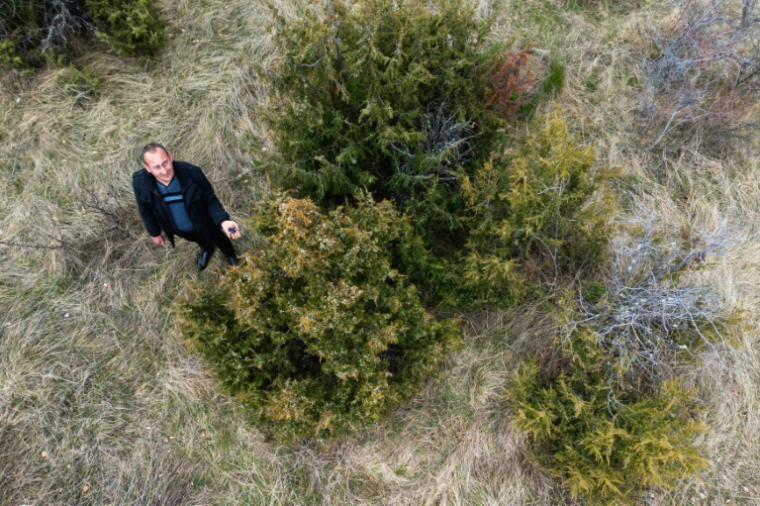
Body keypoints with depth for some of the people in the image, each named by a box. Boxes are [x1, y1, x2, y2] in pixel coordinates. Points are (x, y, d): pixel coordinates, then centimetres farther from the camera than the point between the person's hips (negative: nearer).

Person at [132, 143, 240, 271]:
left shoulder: (193, 174, -39)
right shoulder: (140, 183, -31)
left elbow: (210, 200, -26)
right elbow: (145, 210, -9)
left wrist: (223, 221, -45)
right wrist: (154, 233, 4)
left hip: (203, 224, -2)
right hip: (178, 229, 2)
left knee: (220, 240, 29)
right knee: (200, 241, 35)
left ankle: (230, 254, 66)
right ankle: (207, 249, 73)